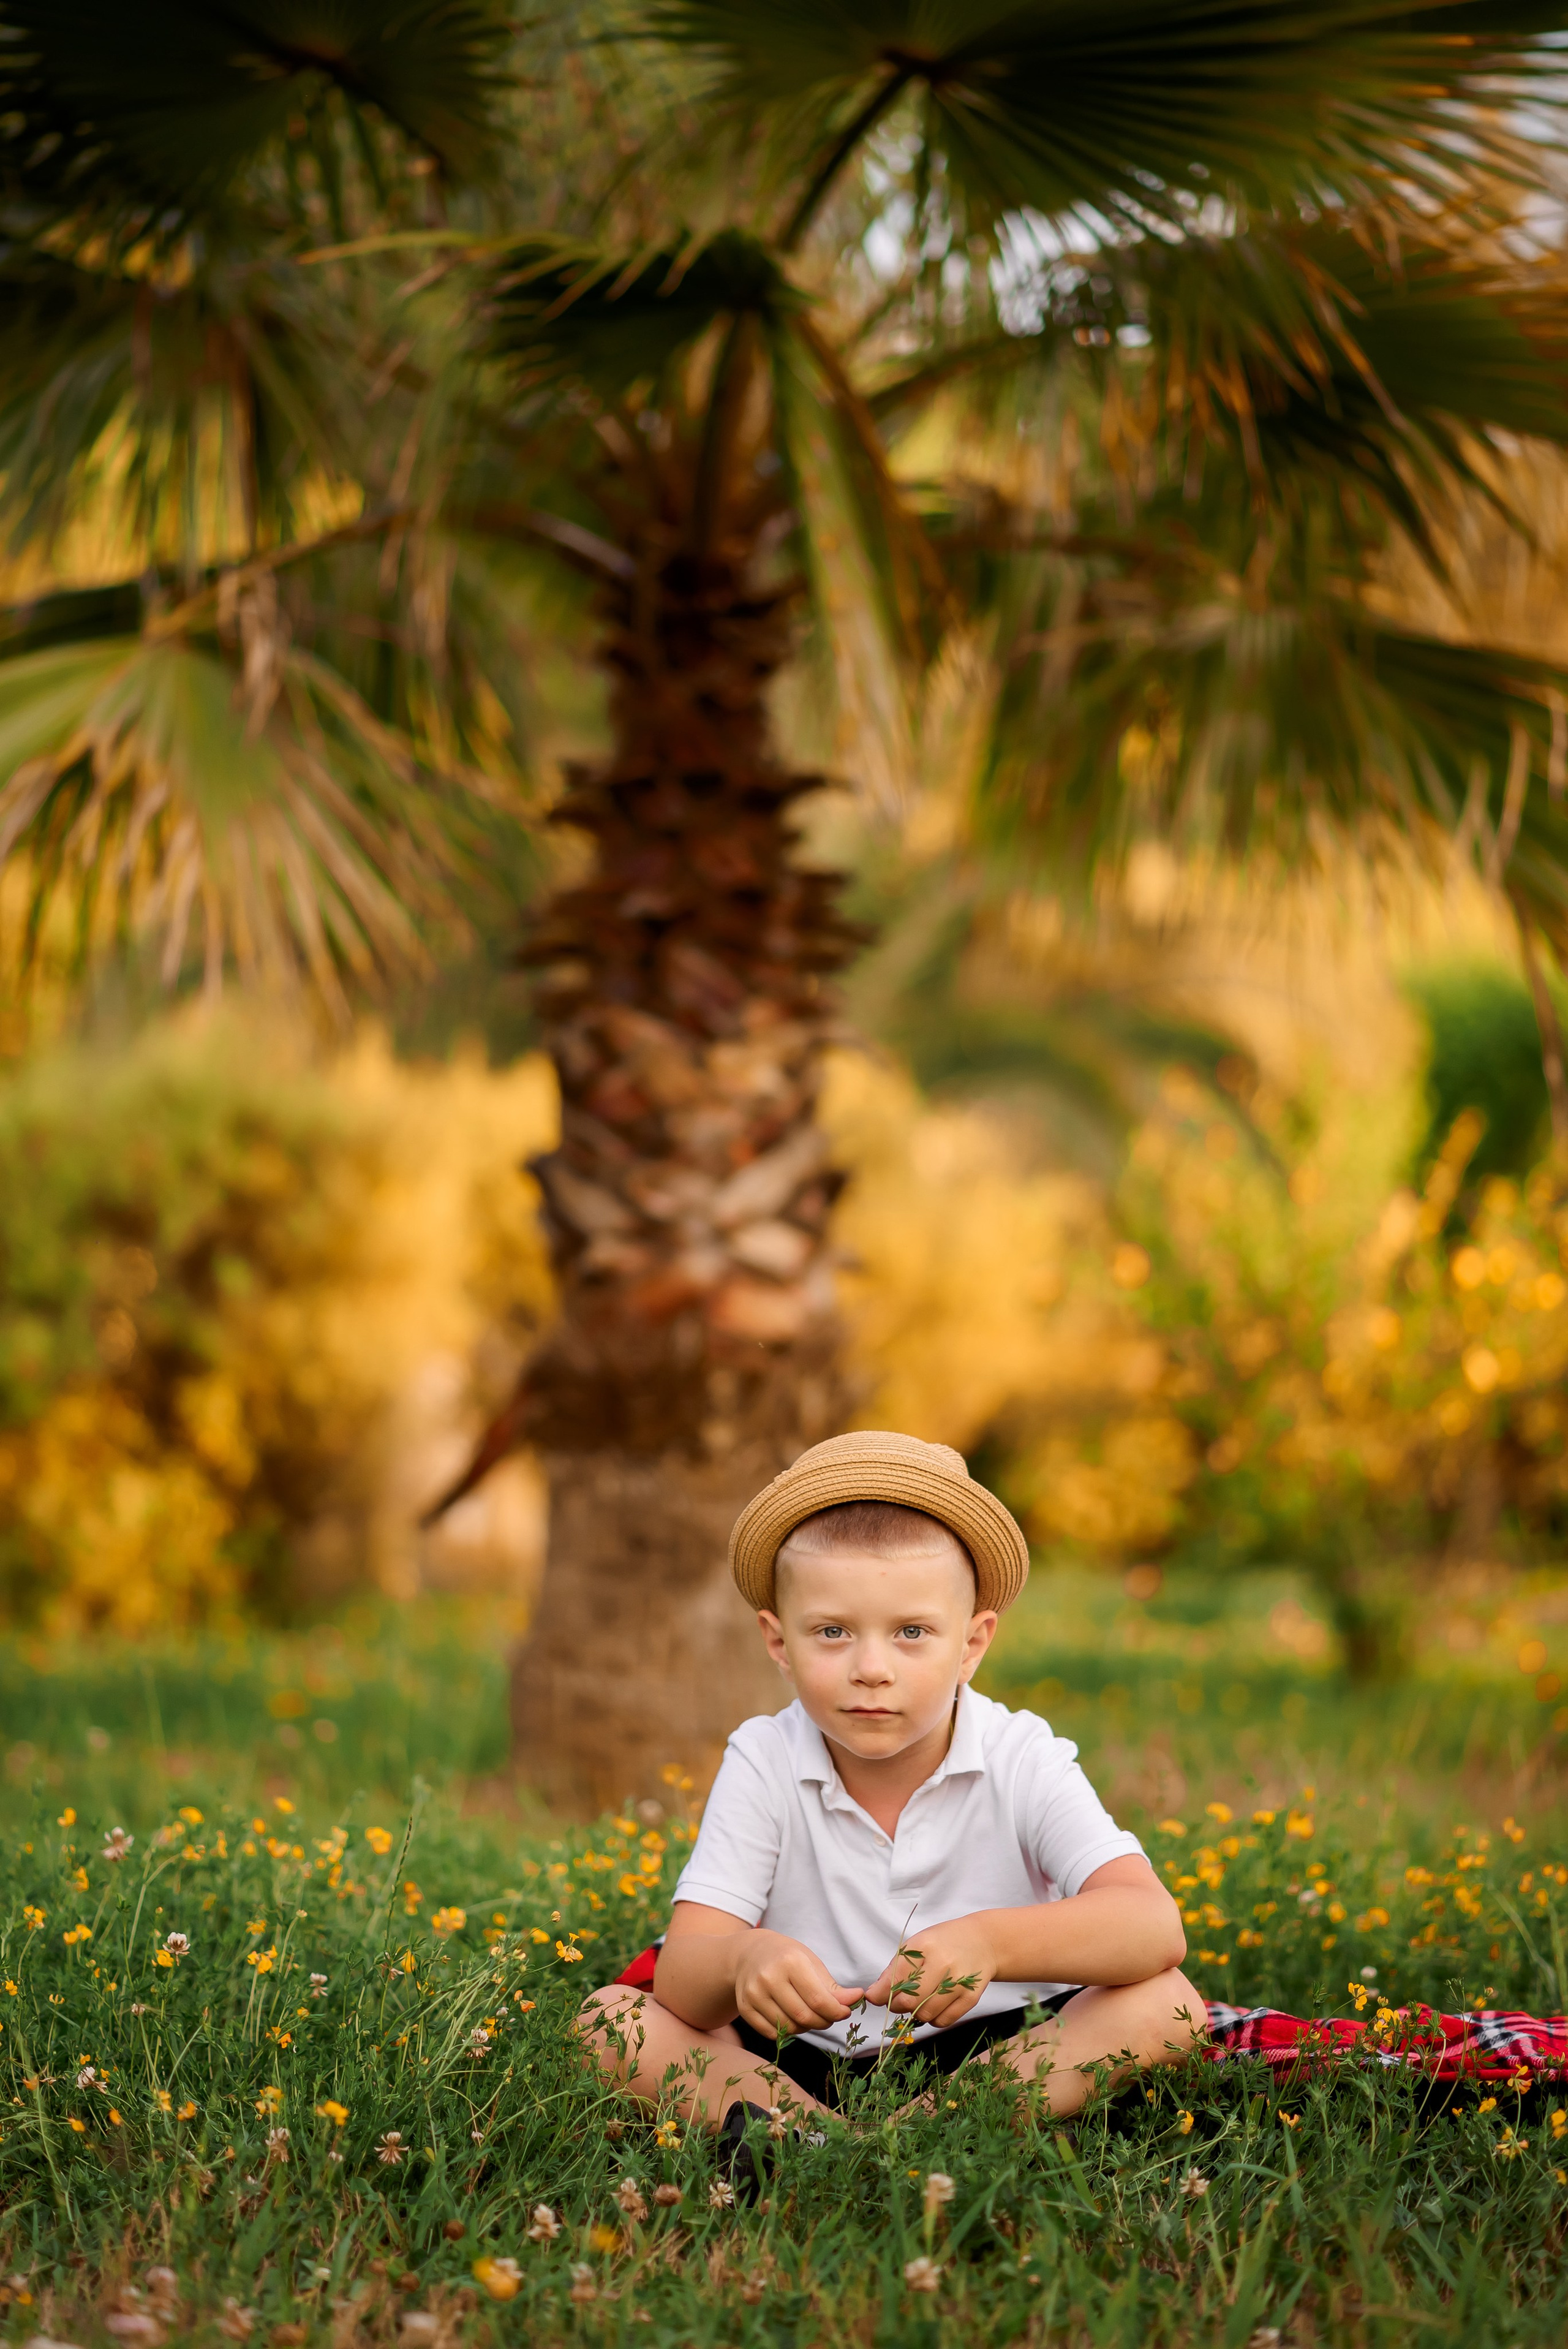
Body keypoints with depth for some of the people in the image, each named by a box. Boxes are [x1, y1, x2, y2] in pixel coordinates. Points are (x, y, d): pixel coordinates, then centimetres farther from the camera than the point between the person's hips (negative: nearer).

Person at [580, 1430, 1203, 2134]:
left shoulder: (1021, 1760, -12)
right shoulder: (762, 1765, -8)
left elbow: (1155, 1930, -26)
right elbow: (681, 1977, -17)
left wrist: (990, 1941, -45)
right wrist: (742, 1961, -43)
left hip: (1005, 2051, -1)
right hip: (805, 2062, 1)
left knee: (1168, 2002, -25)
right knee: (611, 2018, -18)